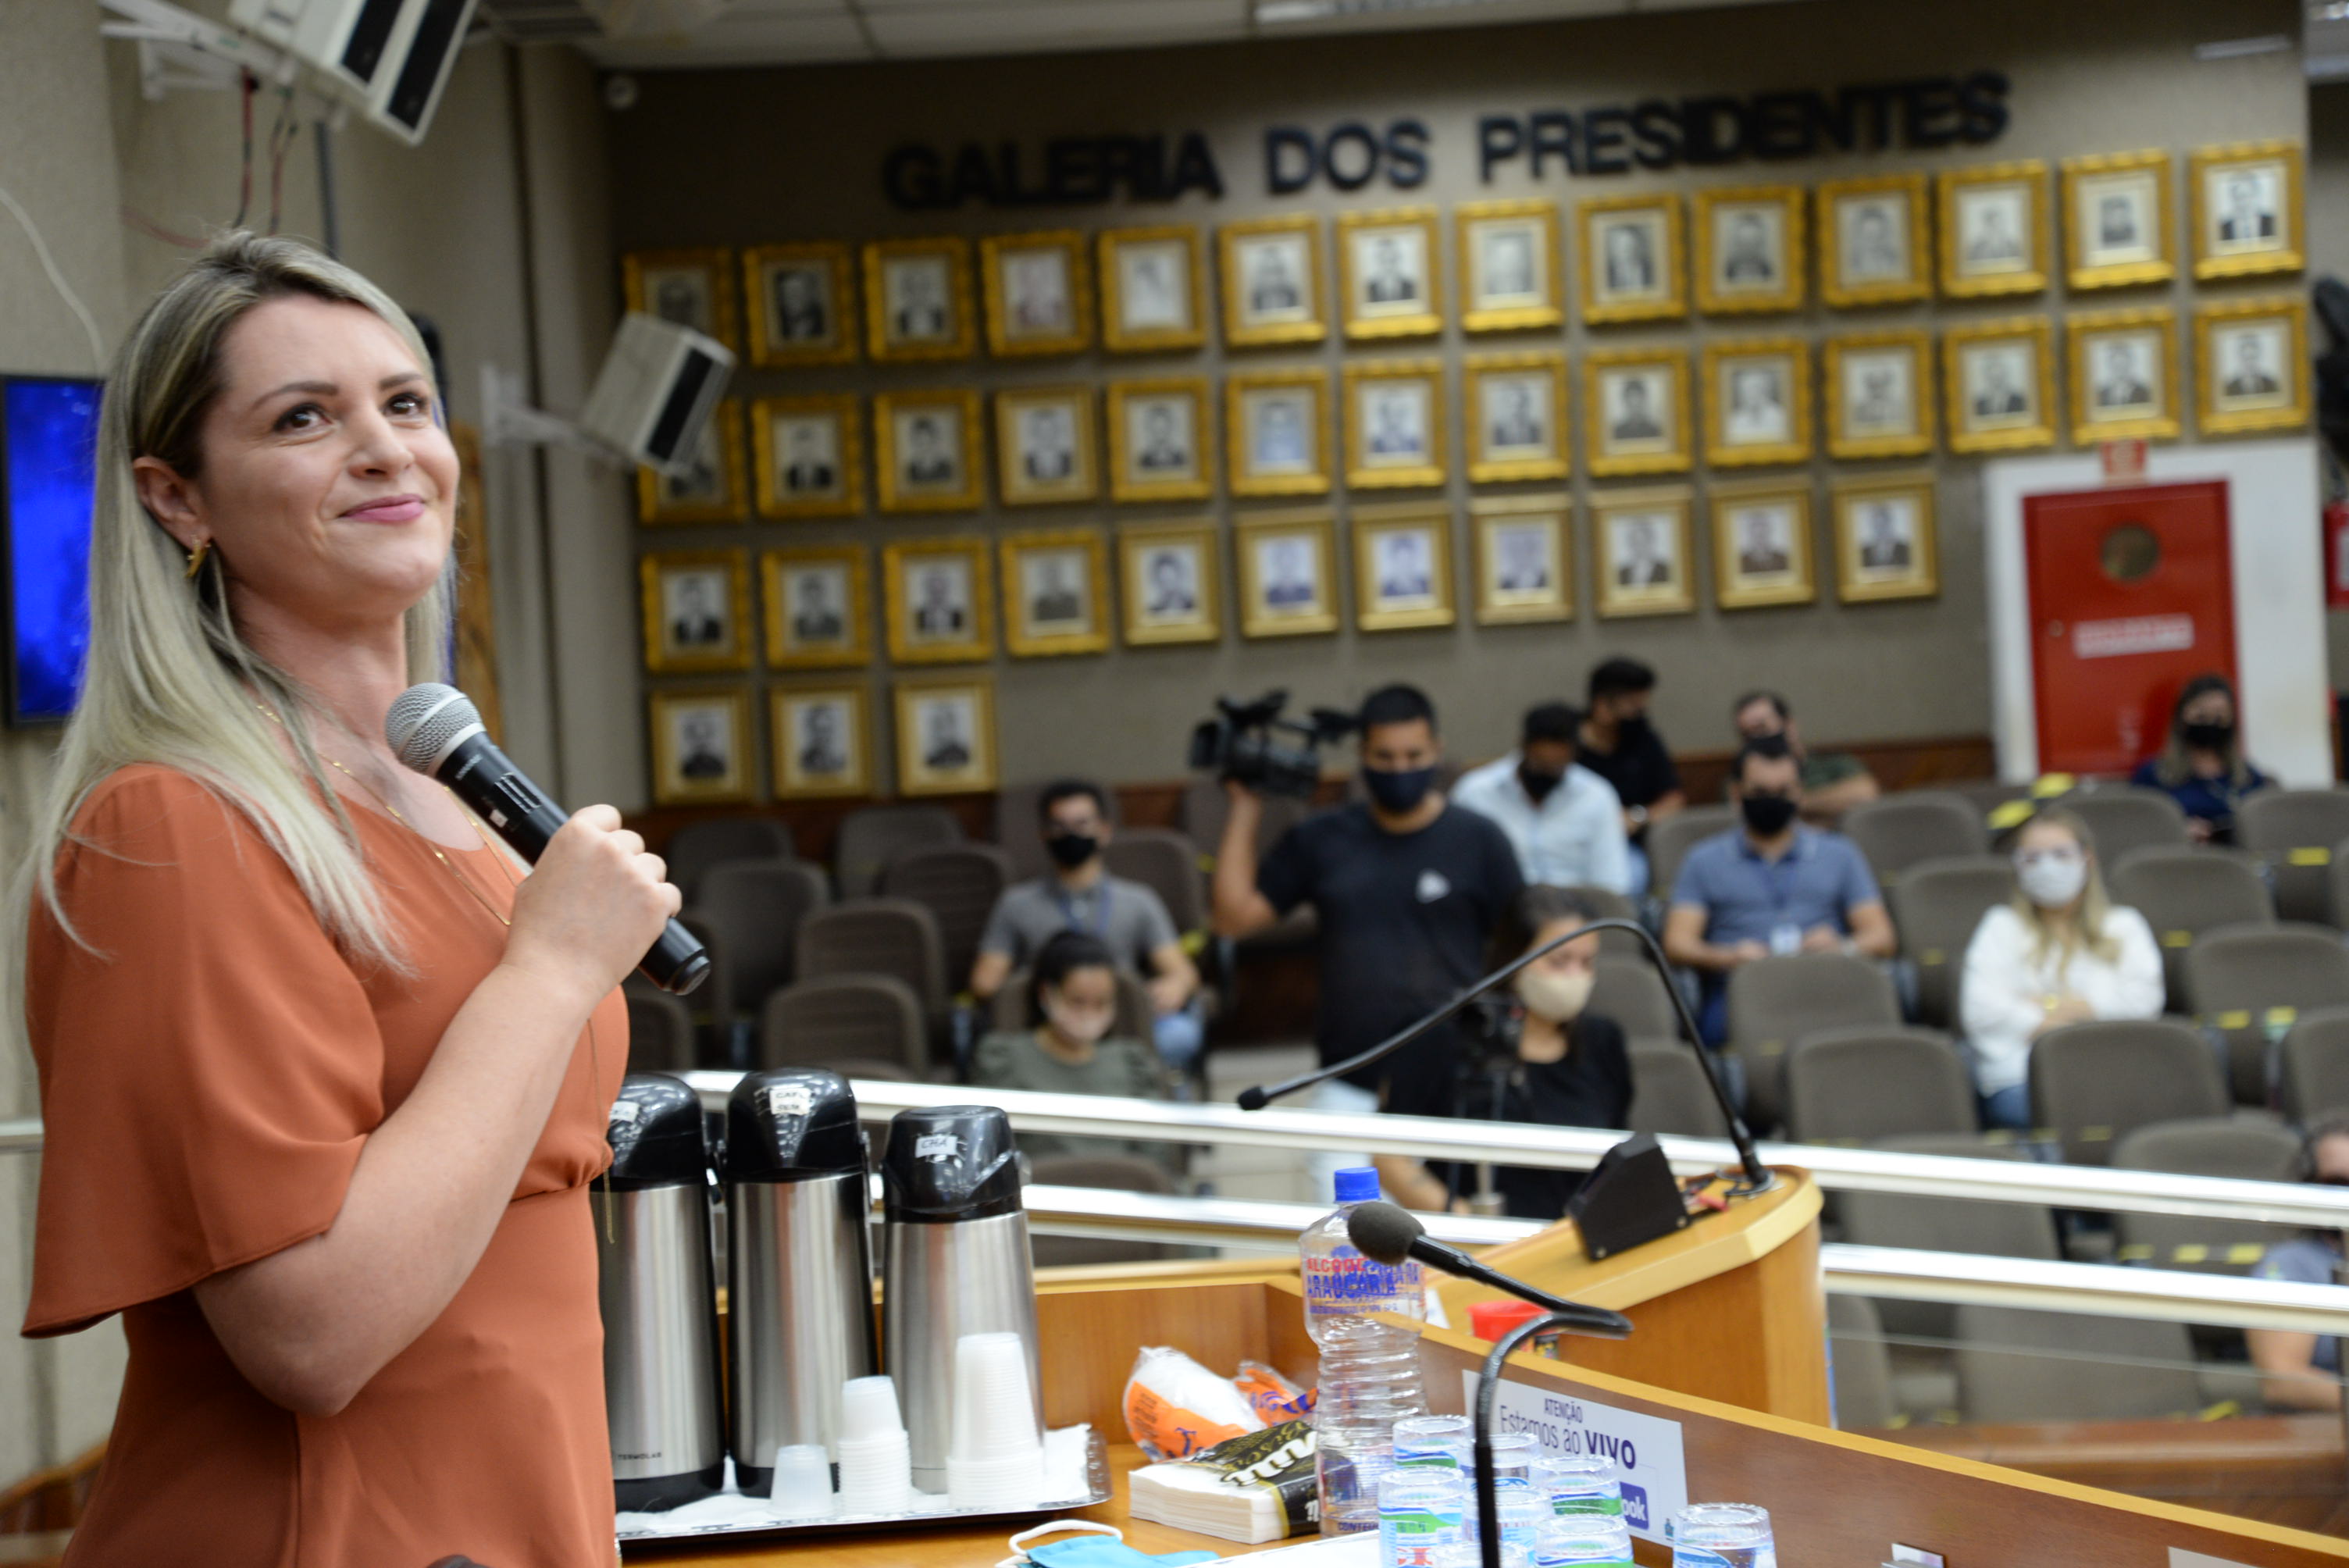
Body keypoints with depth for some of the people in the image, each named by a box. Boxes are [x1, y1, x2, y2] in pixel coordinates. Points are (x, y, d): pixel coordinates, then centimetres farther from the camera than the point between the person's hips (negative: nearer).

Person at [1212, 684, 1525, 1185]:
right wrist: (1245, 810, 4)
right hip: (1351, 1084, 2)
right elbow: (1235, 916, 6)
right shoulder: (1321, 840, 10)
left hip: (1454, 1082, -1)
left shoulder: (1478, 840, 3)